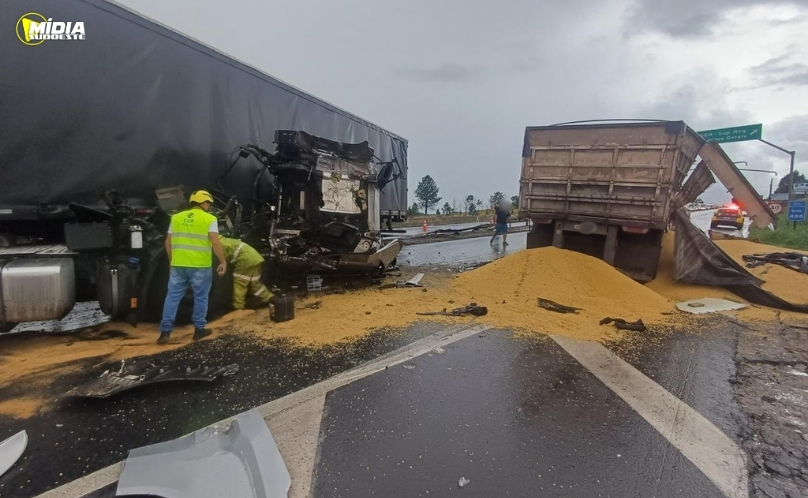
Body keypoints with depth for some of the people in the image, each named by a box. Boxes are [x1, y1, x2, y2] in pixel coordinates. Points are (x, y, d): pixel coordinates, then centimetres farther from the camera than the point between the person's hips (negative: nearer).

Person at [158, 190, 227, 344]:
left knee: (173, 296, 10)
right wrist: (223, 261, -7)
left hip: (178, 265, 4)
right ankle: (199, 329, 17)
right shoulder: (209, 219, -4)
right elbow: (215, 243, -14)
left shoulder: (176, 217, 12)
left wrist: (172, 261, 23)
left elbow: (168, 242, 13)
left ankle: (165, 331, 9)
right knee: (200, 297, 9)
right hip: (200, 266, -4)